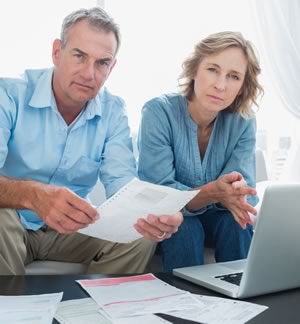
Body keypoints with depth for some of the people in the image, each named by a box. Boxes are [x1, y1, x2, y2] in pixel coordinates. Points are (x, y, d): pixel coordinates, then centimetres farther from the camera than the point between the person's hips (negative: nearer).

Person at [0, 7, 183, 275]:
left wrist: (152, 213, -36)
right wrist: (33, 195, -50)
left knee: (140, 235, -19)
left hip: (69, 227, 3)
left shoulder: (113, 112, -2)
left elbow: (122, 183, -13)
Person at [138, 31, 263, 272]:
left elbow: (245, 191, -16)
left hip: (216, 218, 3)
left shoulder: (244, 121, -11)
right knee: (184, 226, -32)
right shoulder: (159, 112, -22)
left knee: (236, 221, -27)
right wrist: (211, 193, -43)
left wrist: (235, 193, -42)